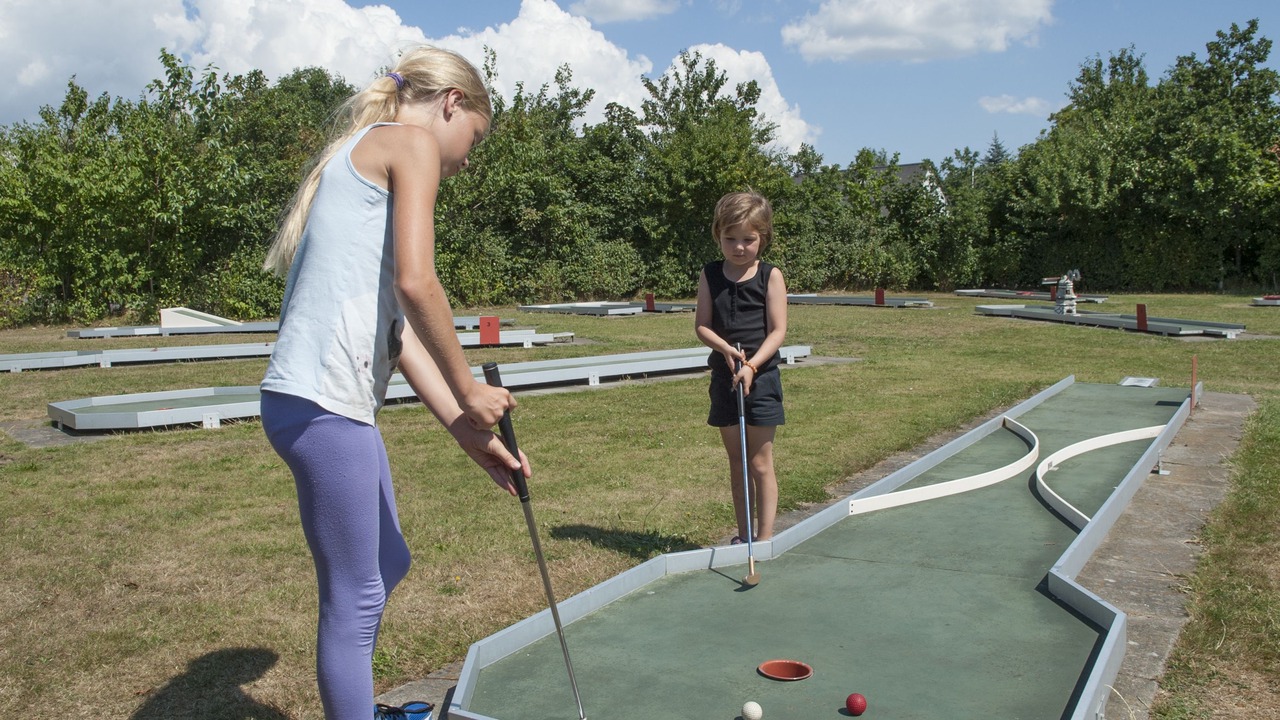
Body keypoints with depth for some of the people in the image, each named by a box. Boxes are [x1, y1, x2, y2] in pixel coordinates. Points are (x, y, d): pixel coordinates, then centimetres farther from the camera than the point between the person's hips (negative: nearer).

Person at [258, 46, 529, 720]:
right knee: (356, 598, 1)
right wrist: (469, 392, -6)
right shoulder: (413, 142, -3)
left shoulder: (361, 156, 25)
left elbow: (397, 321, 16)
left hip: (337, 405, 10)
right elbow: (415, 283, -18)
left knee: (387, 565, 23)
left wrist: (464, 427, 11)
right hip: (322, 404, -10)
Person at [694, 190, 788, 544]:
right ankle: (743, 536, 22)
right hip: (724, 375, 4)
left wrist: (752, 365, -21)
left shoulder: (770, 276, -5)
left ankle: (764, 538, 11)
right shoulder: (710, 276, 4)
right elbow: (701, 325, 1)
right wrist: (725, 348, -18)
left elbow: (777, 331, -9)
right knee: (736, 462, 12)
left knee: (760, 463, 1)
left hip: (761, 376, -3)